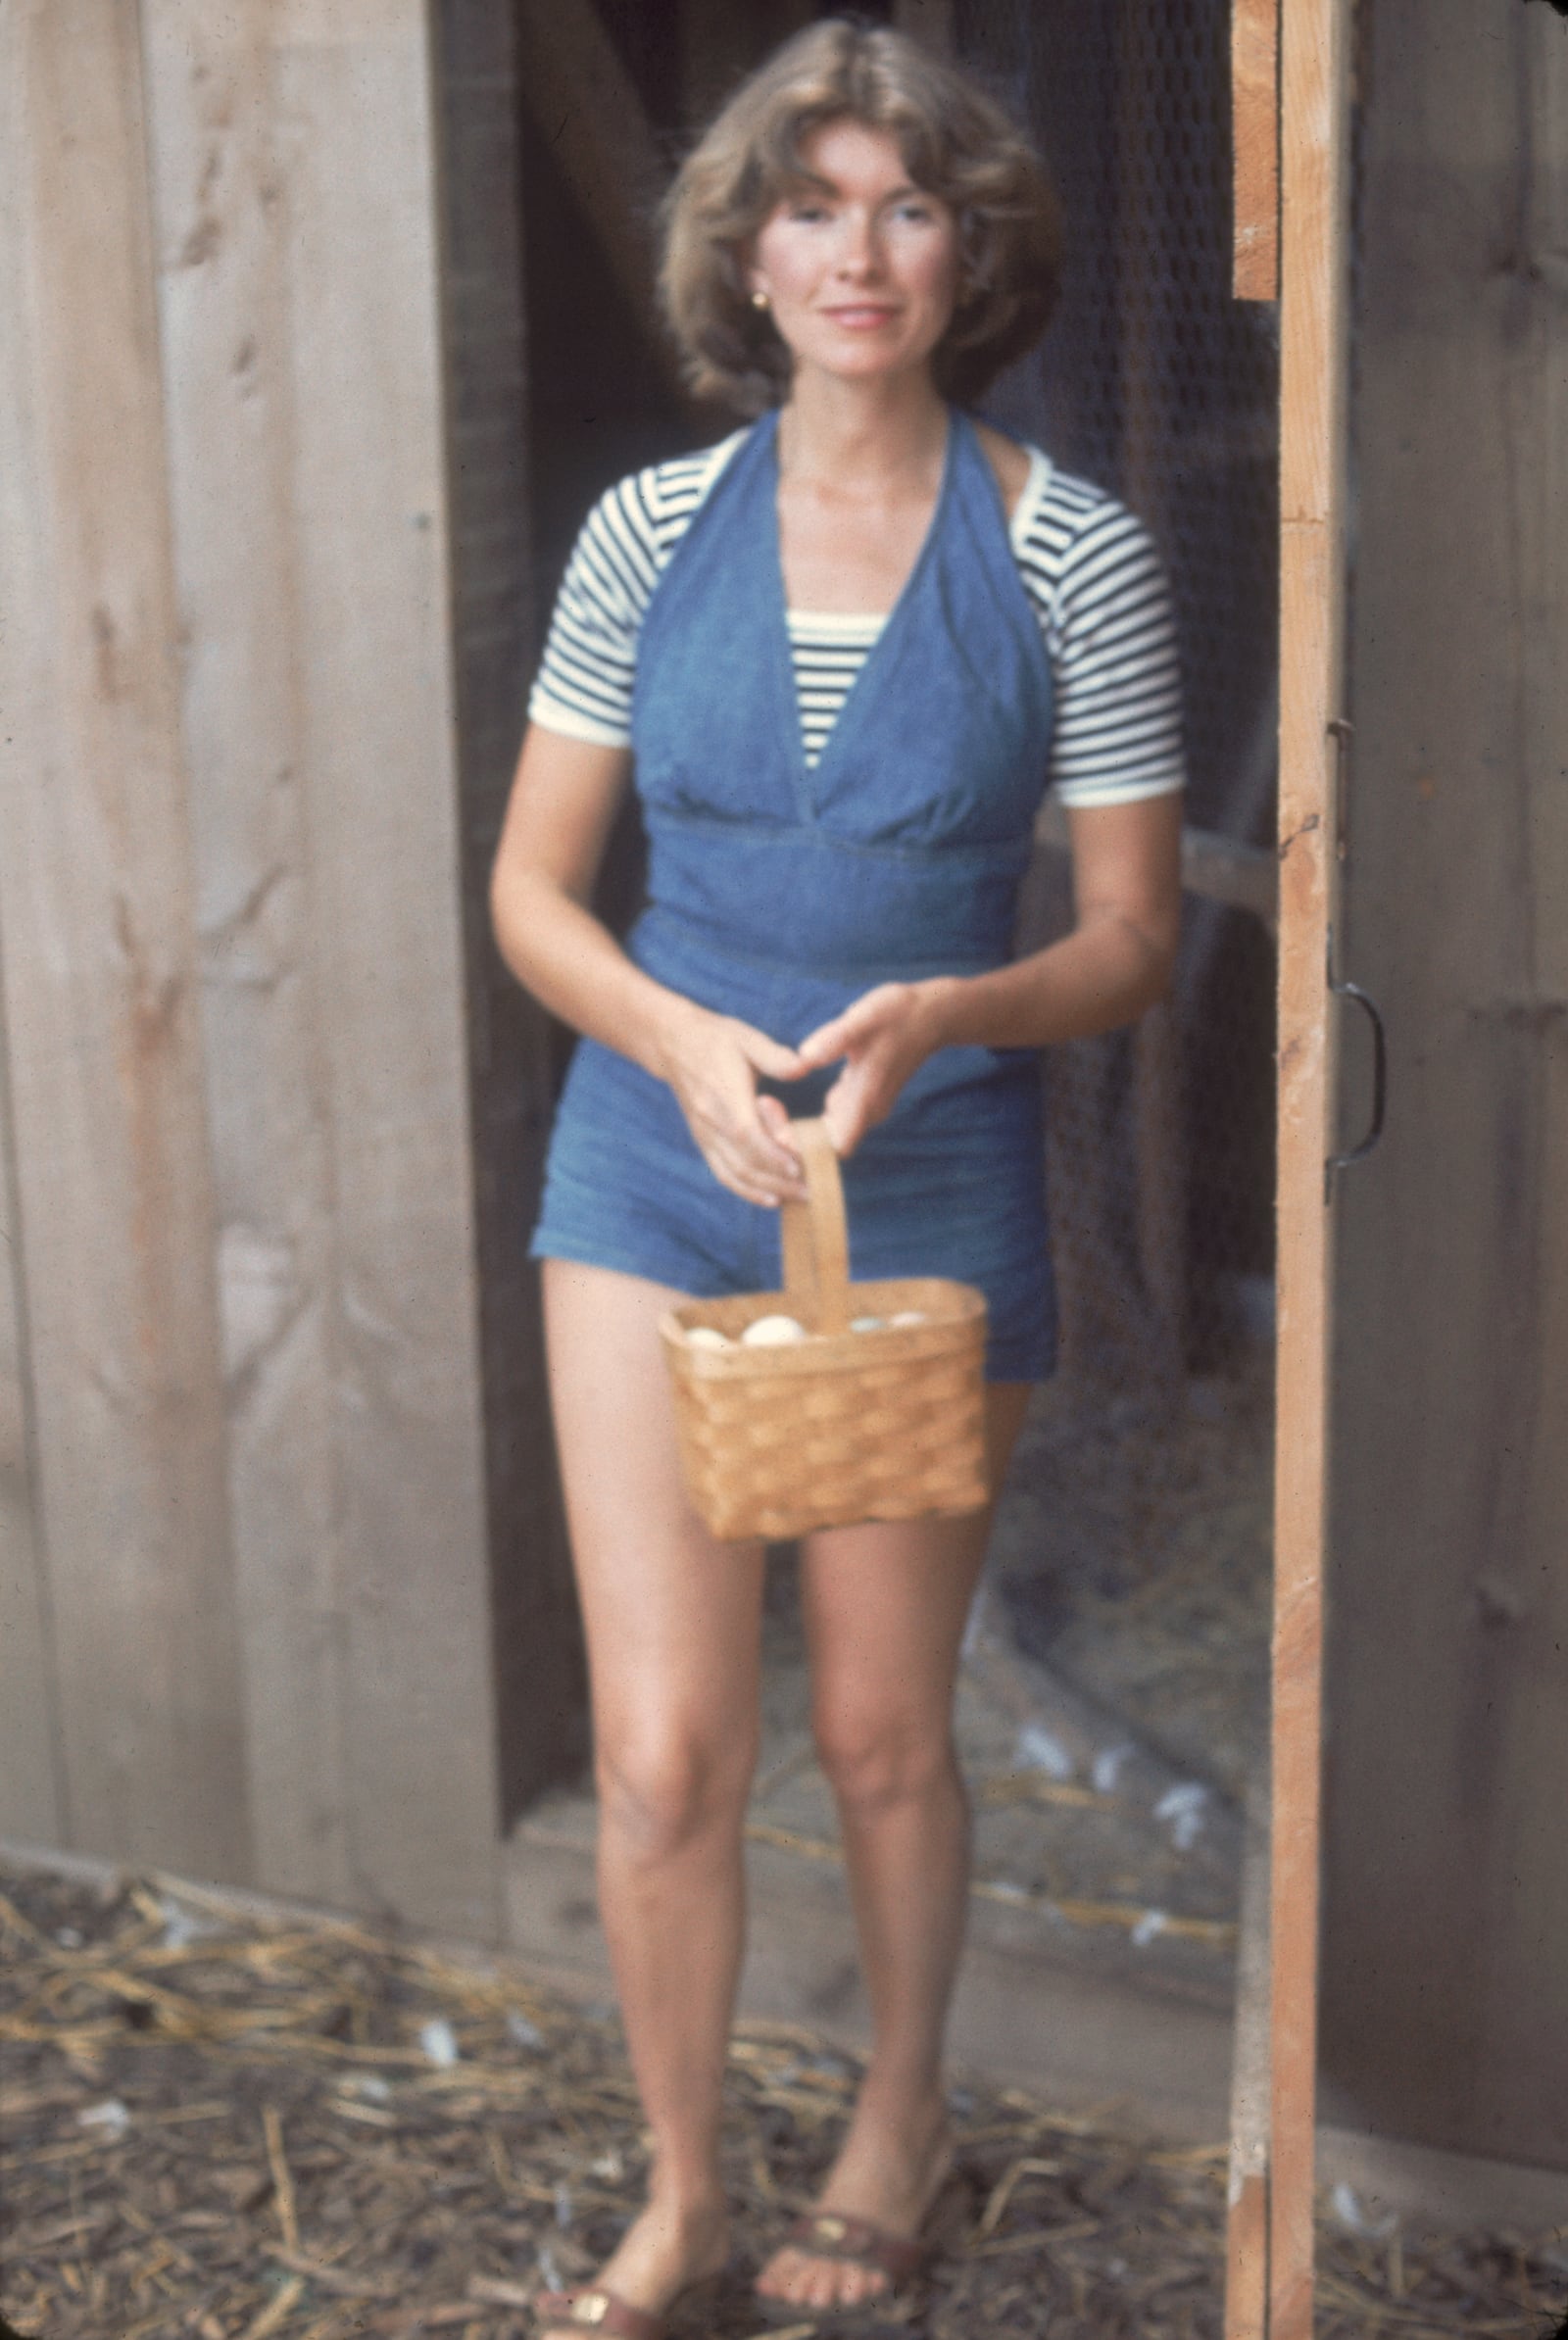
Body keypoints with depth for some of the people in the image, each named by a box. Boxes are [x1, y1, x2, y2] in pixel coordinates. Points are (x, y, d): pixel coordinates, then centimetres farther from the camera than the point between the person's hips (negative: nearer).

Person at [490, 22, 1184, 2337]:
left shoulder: (1072, 556, -6)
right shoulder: (650, 530, -1)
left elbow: (1133, 934, -3)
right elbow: (532, 885, 3)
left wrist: (944, 1013, -22)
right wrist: (681, 1038, -16)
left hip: (930, 1179, -1)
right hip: (655, 1162, 1)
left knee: (884, 1728, 12)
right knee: (662, 1744, -1)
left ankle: (902, 2113, 40)